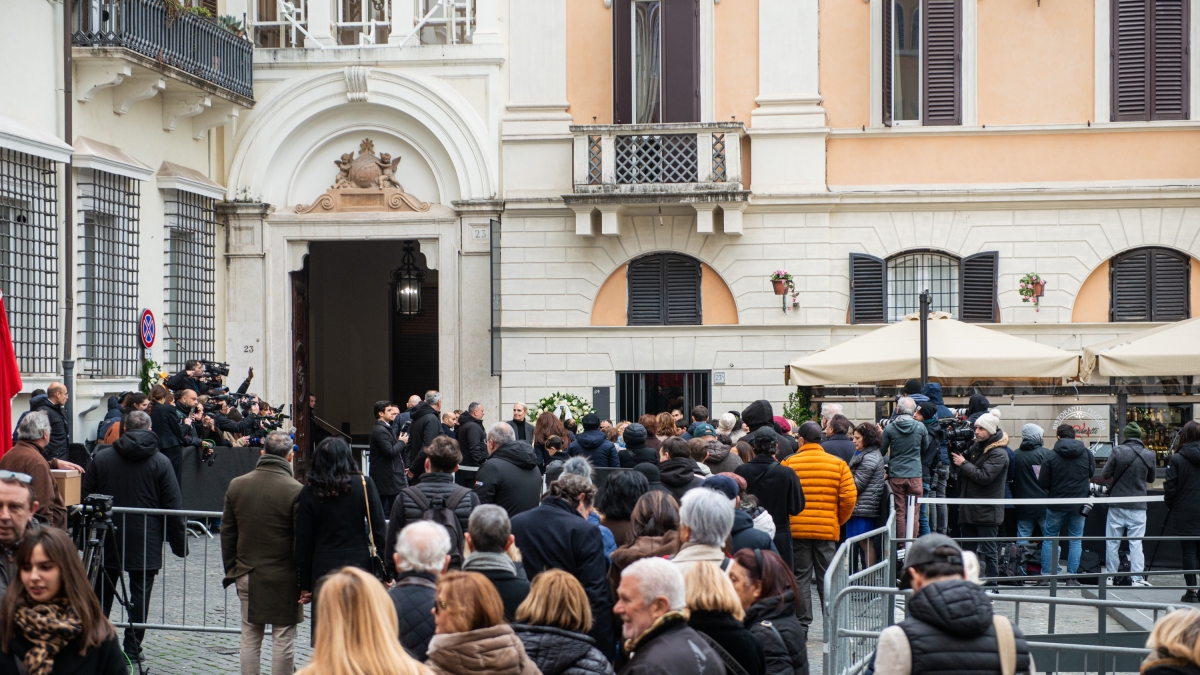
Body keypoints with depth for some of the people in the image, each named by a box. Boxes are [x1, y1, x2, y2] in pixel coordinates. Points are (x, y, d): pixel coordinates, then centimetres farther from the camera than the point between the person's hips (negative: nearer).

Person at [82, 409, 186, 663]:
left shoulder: (101, 458, 1)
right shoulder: (160, 462, -5)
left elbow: (85, 498, 4)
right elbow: (173, 504, -6)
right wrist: (179, 542, 1)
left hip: (107, 539, 2)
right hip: (146, 542, -2)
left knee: (102, 593, 14)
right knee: (140, 593, 4)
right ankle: (132, 649, 4)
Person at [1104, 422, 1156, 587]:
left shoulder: (1118, 451, -10)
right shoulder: (1149, 455, -3)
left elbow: (1105, 474, -3)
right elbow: (1151, 479, 10)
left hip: (1117, 505, -1)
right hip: (1138, 506, 1)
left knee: (1112, 542, 8)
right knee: (1136, 543, 3)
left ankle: (1110, 575, 13)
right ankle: (1137, 578, -2)